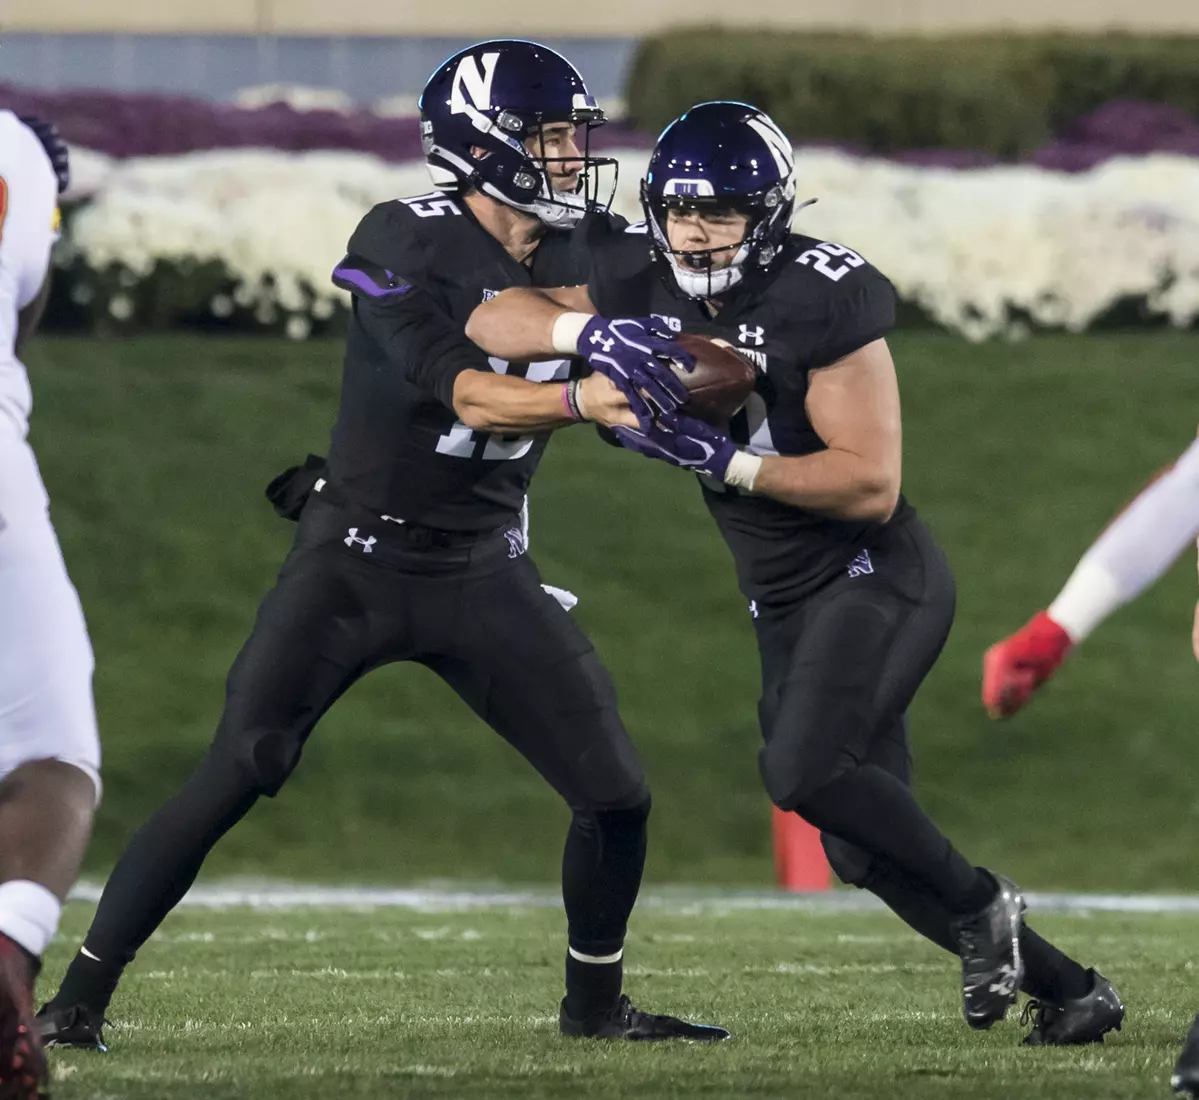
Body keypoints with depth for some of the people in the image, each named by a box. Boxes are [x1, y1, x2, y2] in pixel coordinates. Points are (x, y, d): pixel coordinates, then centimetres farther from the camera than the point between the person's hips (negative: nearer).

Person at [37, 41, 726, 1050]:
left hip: (485, 572, 6)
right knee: (232, 781, -14)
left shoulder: (577, 263, 3)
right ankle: (80, 998, -5)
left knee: (617, 793, 1)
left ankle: (594, 1003, 24)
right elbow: (462, 393, -26)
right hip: (357, 560, -6)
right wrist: (578, 397, -41)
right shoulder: (405, 245, -16)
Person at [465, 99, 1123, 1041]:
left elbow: (871, 486, -22)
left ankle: (980, 908, -6)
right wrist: (590, 332, -21)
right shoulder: (646, 282, -1)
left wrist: (721, 460, -27)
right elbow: (491, 321, -3)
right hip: (784, 603, 8)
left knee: (804, 769, -29)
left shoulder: (823, 300, -20)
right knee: (865, 844, 7)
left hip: (878, 578, -8)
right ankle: (1069, 990, 21)